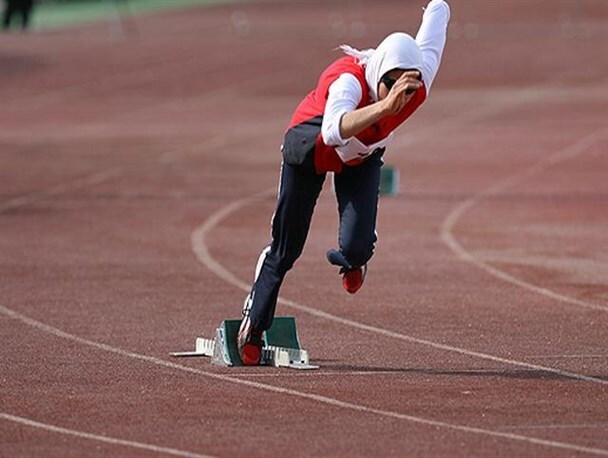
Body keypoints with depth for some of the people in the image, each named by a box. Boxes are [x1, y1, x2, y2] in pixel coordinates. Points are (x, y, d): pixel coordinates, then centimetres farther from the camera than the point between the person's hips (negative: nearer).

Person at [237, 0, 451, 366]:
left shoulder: (419, 85, -33)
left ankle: (350, 260, 25)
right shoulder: (350, 80, -44)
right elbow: (333, 131, -67)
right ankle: (254, 328, 36)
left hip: (363, 158, 3)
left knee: (357, 246, -16)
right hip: (310, 147, -3)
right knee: (286, 250, 10)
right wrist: (386, 105, -79)